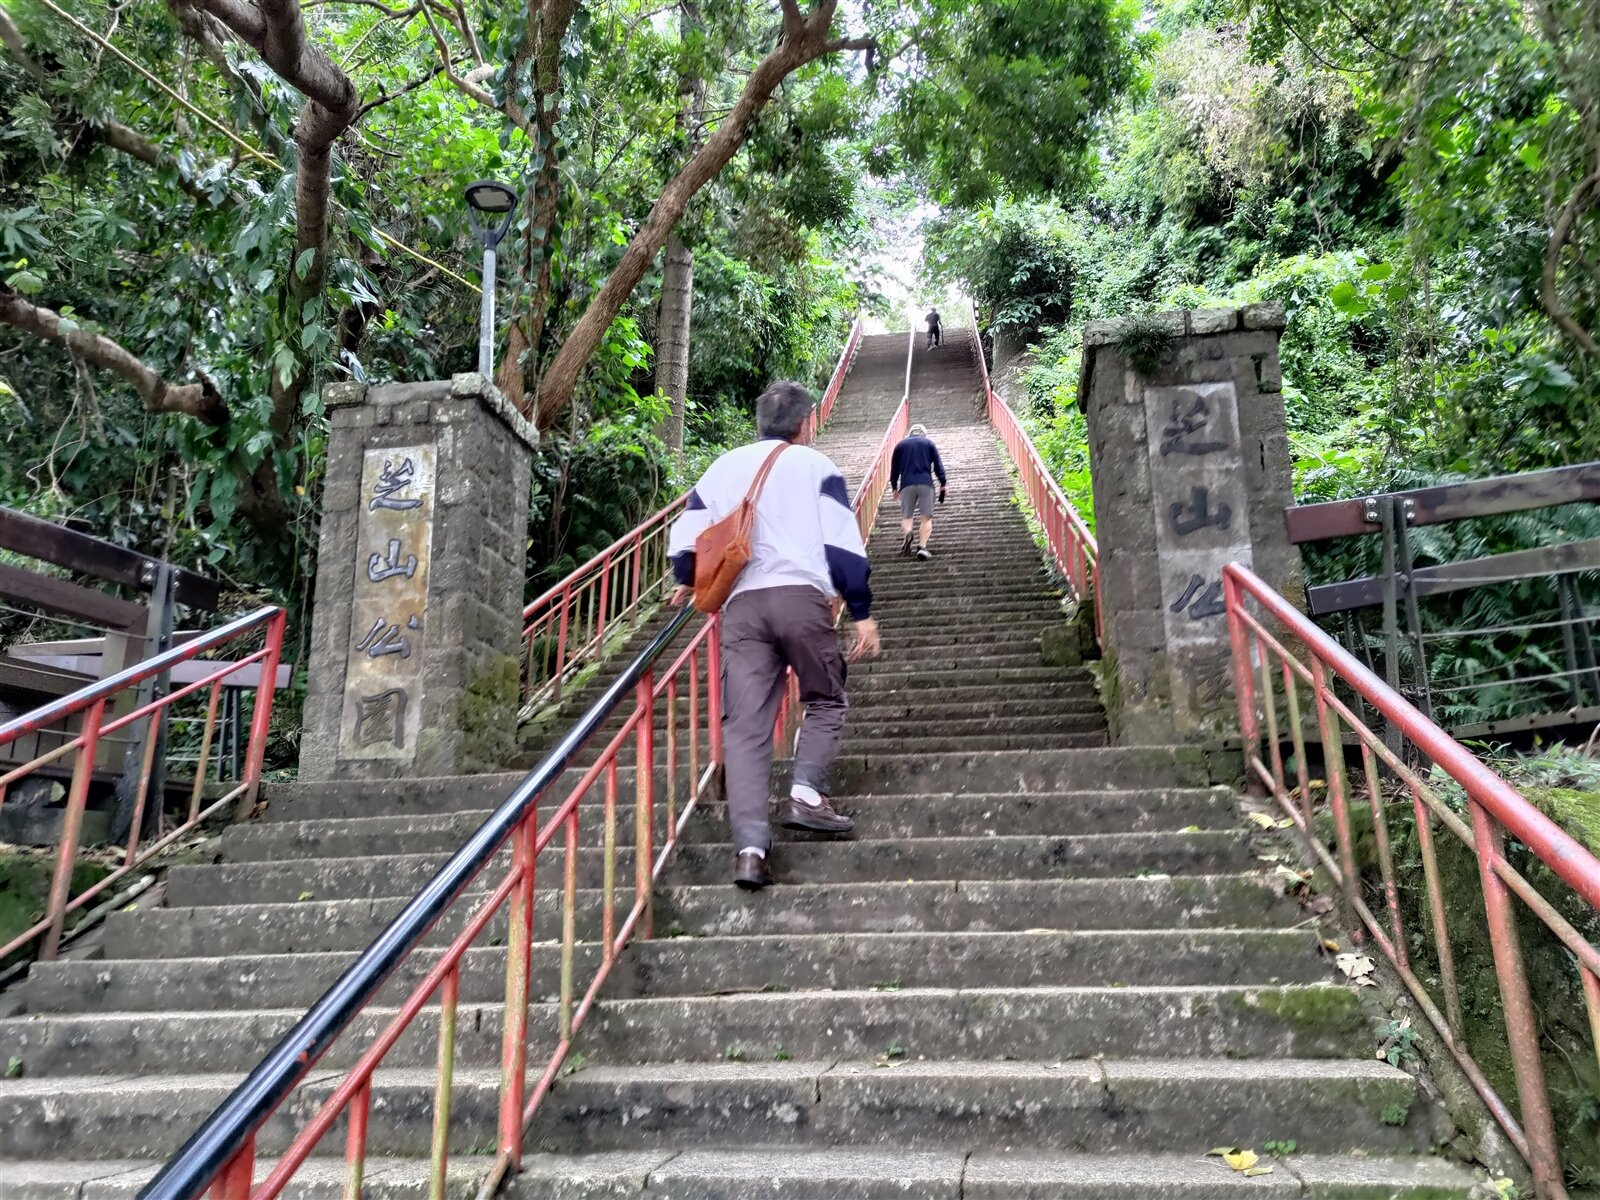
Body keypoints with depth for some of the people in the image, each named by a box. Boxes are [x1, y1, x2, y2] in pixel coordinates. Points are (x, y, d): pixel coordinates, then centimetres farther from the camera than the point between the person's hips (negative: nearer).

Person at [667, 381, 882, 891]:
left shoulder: (723, 467, 20)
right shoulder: (814, 465, 10)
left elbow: (685, 536, 20)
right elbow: (843, 543, 1)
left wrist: (687, 582, 41)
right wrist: (862, 612, 3)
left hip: (741, 604, 3)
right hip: (802, 595, -2)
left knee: (744, 725, 0)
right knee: (826, 701, 16)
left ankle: (750, 847, -9)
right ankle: (806, 793, -5)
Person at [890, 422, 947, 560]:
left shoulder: (901, 445, 17)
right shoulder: (929, 444, 14)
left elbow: (894, 468, 17)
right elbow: (938, 465, 7)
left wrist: (894, 487, 24)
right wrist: (942, 484, 10)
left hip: (907, 484, 1)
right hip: (926, 484, -1)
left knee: (906, 516, 6)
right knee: (927, 517, 2)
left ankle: (907, 533, -26)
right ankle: (922, 546, -15)